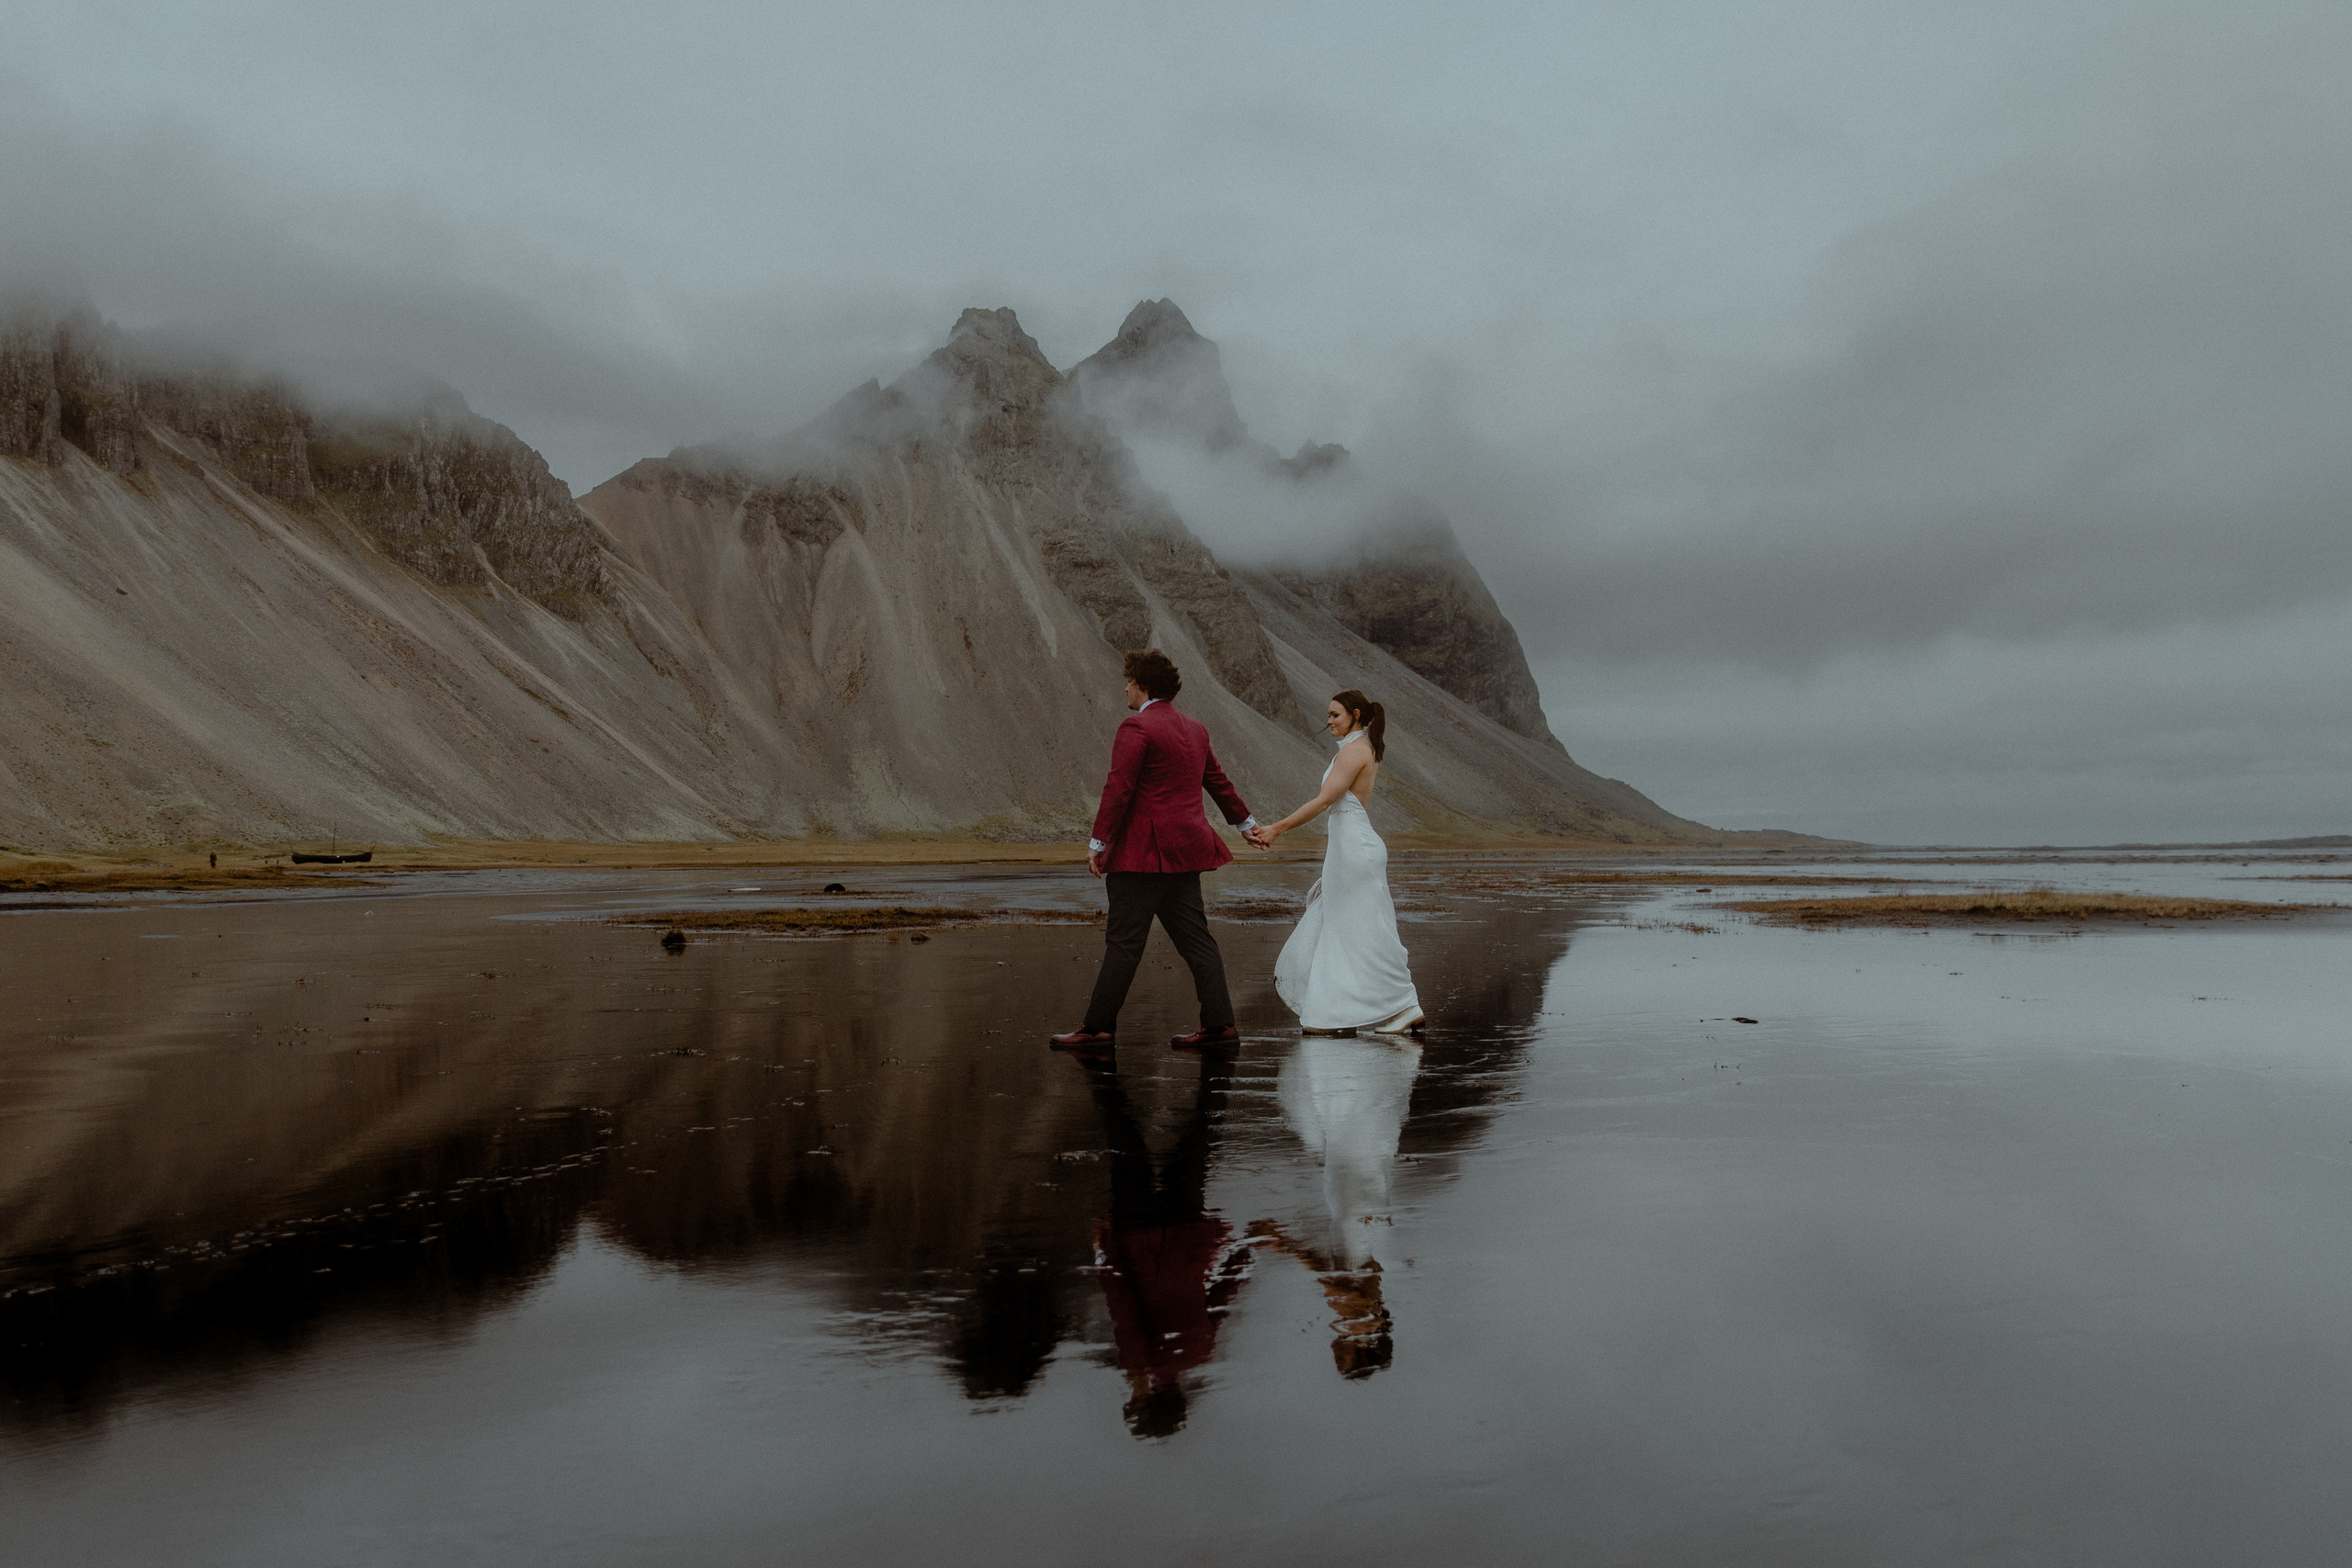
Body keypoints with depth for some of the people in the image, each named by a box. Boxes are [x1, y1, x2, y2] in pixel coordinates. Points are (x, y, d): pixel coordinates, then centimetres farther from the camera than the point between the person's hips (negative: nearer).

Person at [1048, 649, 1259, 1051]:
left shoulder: (1136, 727, -11)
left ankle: (1098, 1027, 0)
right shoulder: (1194, 729, 15)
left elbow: (1118, 789, -17)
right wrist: (1245, 821, 38)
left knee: (1123, 941, -4)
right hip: (1184, 850, 8)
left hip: (1144, 852, -8)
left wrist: (1098, 842, -14)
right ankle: (1219, 1026, 8)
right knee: (1195, 939, 9)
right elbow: (1218, 781, 26)